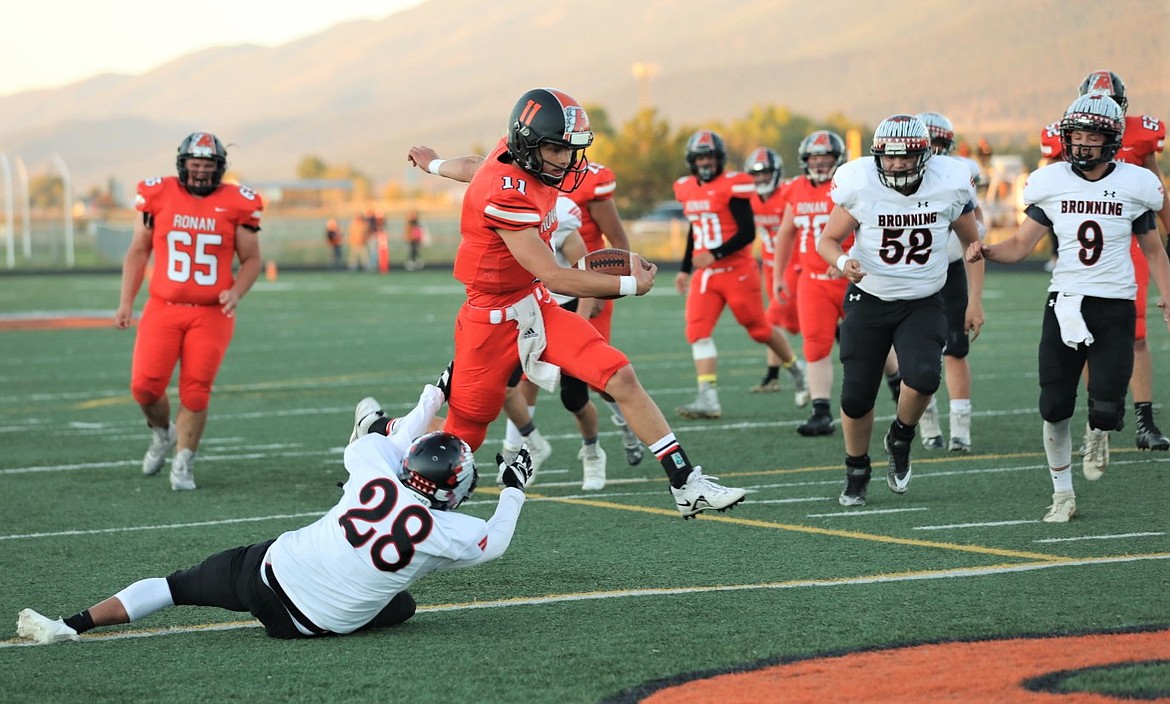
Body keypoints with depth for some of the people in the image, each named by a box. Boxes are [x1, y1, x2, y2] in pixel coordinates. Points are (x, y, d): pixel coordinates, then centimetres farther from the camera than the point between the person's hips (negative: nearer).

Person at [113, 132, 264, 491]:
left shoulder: (235, 204, -1)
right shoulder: (158, 196, 1)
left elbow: (251, 259, 7)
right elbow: (138, 252, 10)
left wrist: (236, 292, -12)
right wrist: (126, 302, 4)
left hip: (211, 314, -1)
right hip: (163, 309, 1)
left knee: (196, 392, -3)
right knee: (145, 386, -7)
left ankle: (183, 464, 13)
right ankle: (162, 432, 25)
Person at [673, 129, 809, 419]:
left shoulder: (732, 186, -13)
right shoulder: (687, 189, 10)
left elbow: (747, 232, -16)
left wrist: (715, 254, -23)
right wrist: (685, 269, 23)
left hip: (737, 270, -6)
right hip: (705, 275, 6)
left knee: (760, 329, 7)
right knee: (698, 330, -11)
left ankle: (796, 369, 34)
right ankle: (708, 399, -15)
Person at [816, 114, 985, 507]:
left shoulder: (950, 184, -10)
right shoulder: (859, 184, -14)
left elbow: (972, 243, 6)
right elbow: (828, 240, -3)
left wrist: (975, 300, 1)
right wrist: (842, 261, -25)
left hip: (923, 304, 0)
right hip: (869, 301, 0)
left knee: (923, 377, -25)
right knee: (856, 396, 0)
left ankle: (900, 441, 7)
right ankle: (856, 474, 27)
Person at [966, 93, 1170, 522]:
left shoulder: (1134, 185, 0)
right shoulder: (1052, 183, 1)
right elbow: (1020, 245, 4)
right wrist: (985, 251, -16)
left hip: (1115, 307, -1)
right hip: (1065, 304, 1)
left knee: (1107, 409, -12)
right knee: (1054, 408, -2)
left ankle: (1097, 432, 27)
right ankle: (1063, 494, 17)